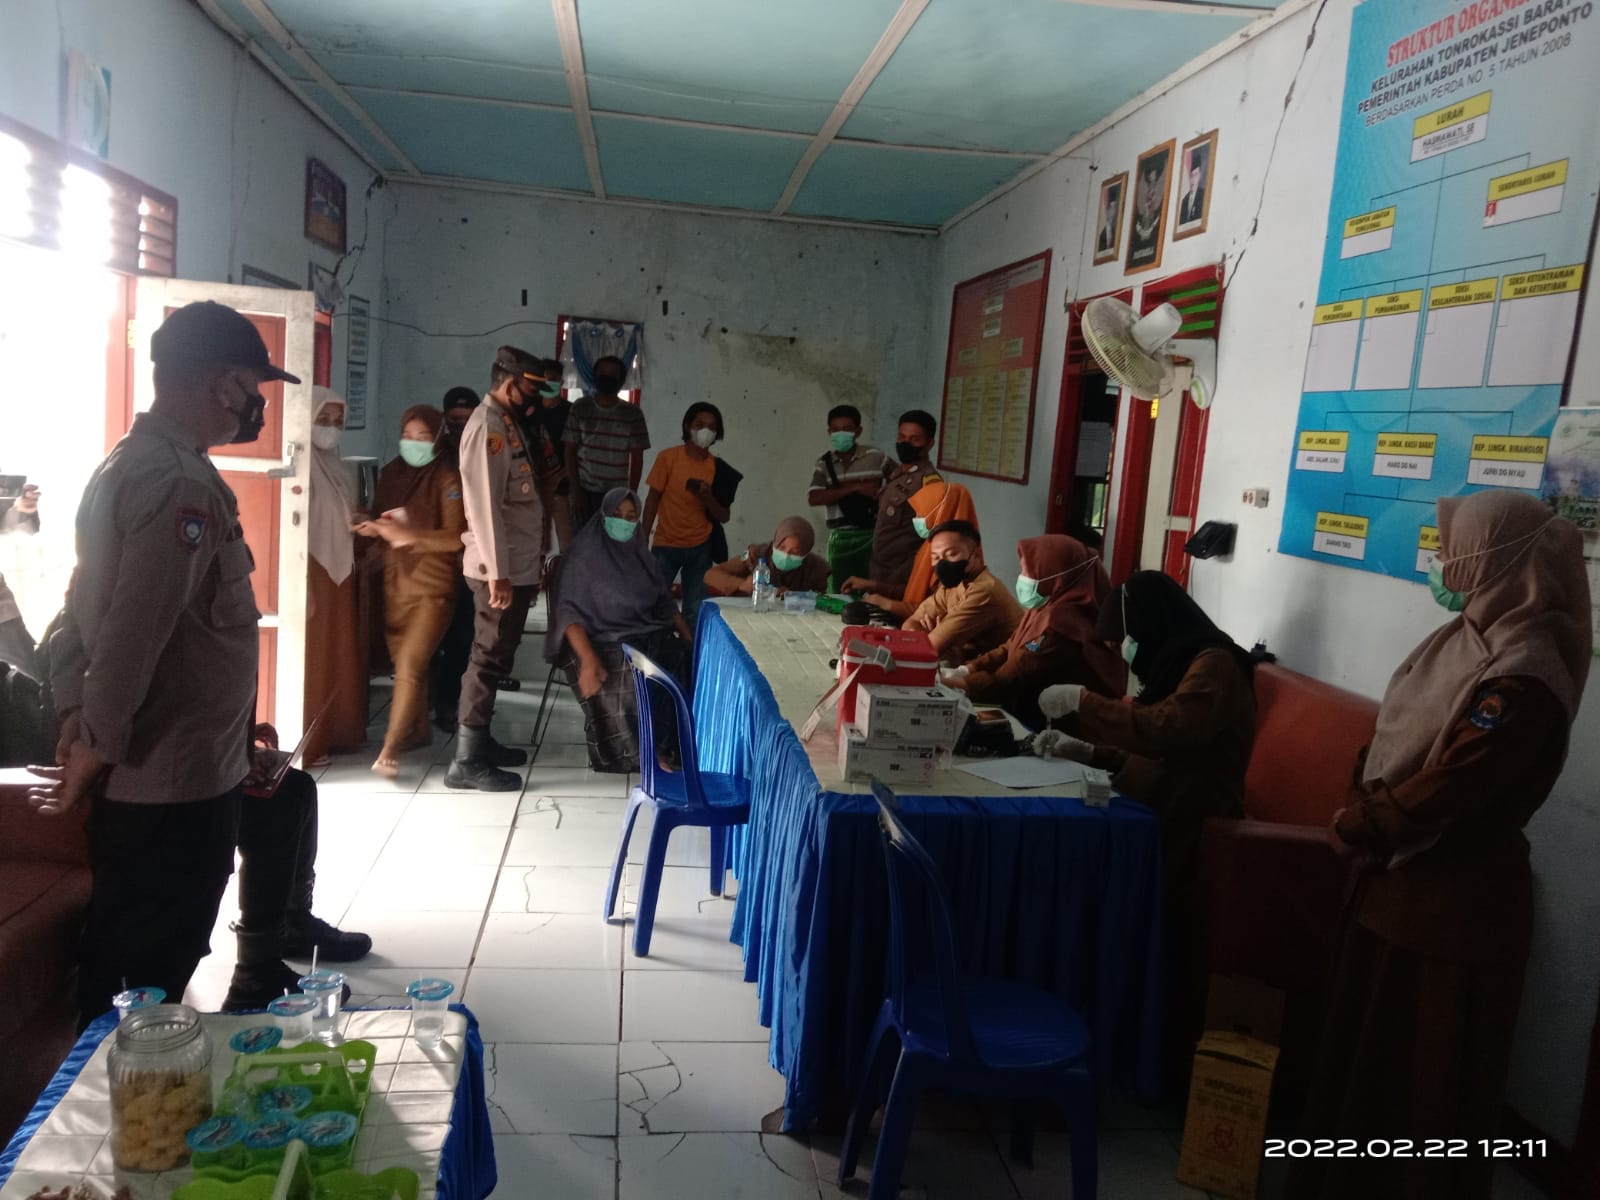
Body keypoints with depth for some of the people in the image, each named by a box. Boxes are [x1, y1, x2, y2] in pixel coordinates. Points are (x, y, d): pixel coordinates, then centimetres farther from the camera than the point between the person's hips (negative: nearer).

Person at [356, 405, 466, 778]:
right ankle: (418, 730, 30)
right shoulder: (390, 473, 7)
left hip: (432, 585, -6)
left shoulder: (448, 477, -9)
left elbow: (456, 538, -15)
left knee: (411, 664, -13)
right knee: (403, 662, 13)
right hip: (395, 581, 6)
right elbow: (379, 518, 19)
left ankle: (389, 751, -12)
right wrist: (374, 528, -4)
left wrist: (409, 535, -23)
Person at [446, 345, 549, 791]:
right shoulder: (487, 426, -16)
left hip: (517, 565, 10)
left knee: (496, 656, 16)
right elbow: (485, 505, -22)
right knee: (490, 658, -5)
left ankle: (480, 741, 26)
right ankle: (467, 760, 2)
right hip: (501, 570, -10)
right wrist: (498, 574, -24)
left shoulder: (506, 422, 15)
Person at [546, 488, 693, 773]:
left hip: (648, 636, 5)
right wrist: (588, 660, -25)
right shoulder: (584, 557, -3)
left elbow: (665, 604, 19)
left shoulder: (641, 557, 15)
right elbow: (569, 612, -11)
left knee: (684, 661, -24)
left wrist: (691, 639, 3)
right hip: (604, 641, -5)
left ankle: (671, 744, -16)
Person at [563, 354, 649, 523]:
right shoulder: (580, 408, 4)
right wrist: (576, 490, -4)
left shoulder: (633, 413, 3)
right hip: (585, 491, 0)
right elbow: (570, 451, 4)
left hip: (617, 495, 0)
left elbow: (637, 458, 4)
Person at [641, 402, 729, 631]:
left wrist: (708, 498, -17)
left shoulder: (717, 467, 1)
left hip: (700, 549, 2)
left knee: (695, 611, 5)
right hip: (666, 546, -2)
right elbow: (653, 499, -2)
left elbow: (723, 516, 3)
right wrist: (643, 541, -5)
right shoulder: (668, 457, -6)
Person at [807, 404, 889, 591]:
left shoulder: (875, 456, 0)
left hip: (872, 534, -2)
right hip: (840, 537, 2)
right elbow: (814, 498, -10)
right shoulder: (824, 464, 5)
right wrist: (855, 487, -15)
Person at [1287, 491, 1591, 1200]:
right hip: (1398, 878, 9)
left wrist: (1355, 828, -10)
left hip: (1456, 902, -9)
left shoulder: (1523, 679, -24)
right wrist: (1364, 813, -3)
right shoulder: (1463, 639, 5)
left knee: (1428, 1077, 8)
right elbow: (1390, 739, 10)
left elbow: (1446, 789, -24)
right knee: (1363, 1051, 22)